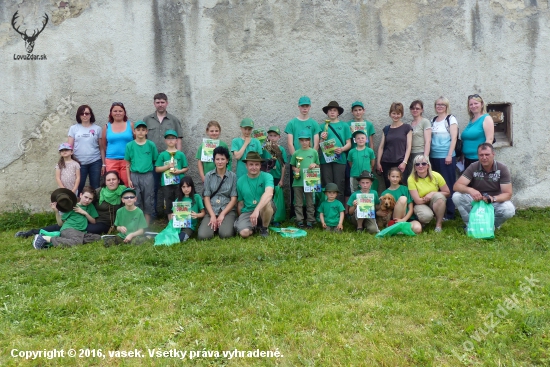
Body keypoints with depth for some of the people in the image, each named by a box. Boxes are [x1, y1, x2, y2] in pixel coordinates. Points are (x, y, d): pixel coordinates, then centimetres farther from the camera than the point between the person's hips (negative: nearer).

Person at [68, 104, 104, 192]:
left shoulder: (97, 128, 5)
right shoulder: (73, 128, 5)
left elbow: (101, 147, 6)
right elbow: (69, 146, 5)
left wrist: (103, 164, 3)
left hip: (95, 162, 0)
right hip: (79, 163, 0)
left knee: (95, 188, 5)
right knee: (78, 188, 2)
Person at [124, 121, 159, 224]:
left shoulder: (151, 145, 0)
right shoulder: (130, 145, 2)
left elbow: (155, 161, 4)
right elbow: (128, 164, 5)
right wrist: (129, 179, 1)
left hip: (148, 176, 0)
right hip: (135, 176, 1)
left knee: (148, 201, 5)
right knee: (136, 201, 8)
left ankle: (147, 226, 16)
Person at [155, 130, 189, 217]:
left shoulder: (180, 154, 2)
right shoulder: (162, 154, 2)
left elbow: (186, 168, 5)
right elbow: (157, 169, 1)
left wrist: (179, 171, -13)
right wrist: (168, 166, -10)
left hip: (179, 183, -1)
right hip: (166, 183, 1)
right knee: (169, 204, 8)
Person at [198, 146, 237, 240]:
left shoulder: (233, 176, 4)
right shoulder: (208, 176, 6)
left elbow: (233, 199, 0)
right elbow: (206, 198, 2)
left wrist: (222, 215, -11)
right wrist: (212, 216, -11)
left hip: (227, 210, -1)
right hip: (211, 211, 1)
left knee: (225, 234, -29)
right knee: (202, 235, -23)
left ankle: (226, 224, 6)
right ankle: (215, 225, 8)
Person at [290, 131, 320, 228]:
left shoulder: (314, 152, 4)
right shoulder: (296, 153, 4)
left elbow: (318, 166, 10)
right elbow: (292, 166, 12)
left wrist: (314, 165, -11)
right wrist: (295, 169, -9)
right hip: (298, 181, 1)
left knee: (310, 203, 7)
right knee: (298, 203, 6)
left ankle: (310, 220, 15)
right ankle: (299, 220, 14)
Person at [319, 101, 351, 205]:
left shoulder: (344, 125, 11)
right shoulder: (322, 126, 13)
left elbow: (349, 144, 9)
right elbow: (319, 145, 13)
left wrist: (342, 149, -11)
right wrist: (322, 139, -8)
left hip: (340, 159, 0)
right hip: (325, 159, 0)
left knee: (339, 187, -3)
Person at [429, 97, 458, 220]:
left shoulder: (451, 119, -2)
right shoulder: (433, 120, 14)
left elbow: (453, 138, -8)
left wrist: (449, 155, -15)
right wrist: (428, 155, 12)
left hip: (446, 157, -5)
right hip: (434, 157, 6)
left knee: (448, 185, -2)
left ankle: (450, 213, 3)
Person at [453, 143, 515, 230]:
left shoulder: (502, 169, -13)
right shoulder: (473, 167, -11)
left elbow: (508, 194, -16)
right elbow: (457, 186, -21)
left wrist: (493, 199, -37)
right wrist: (470, 190, -42)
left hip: (496, 202, 0)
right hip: (476, 201, 1)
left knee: (509, 210, -33)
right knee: (456, 196, -26)